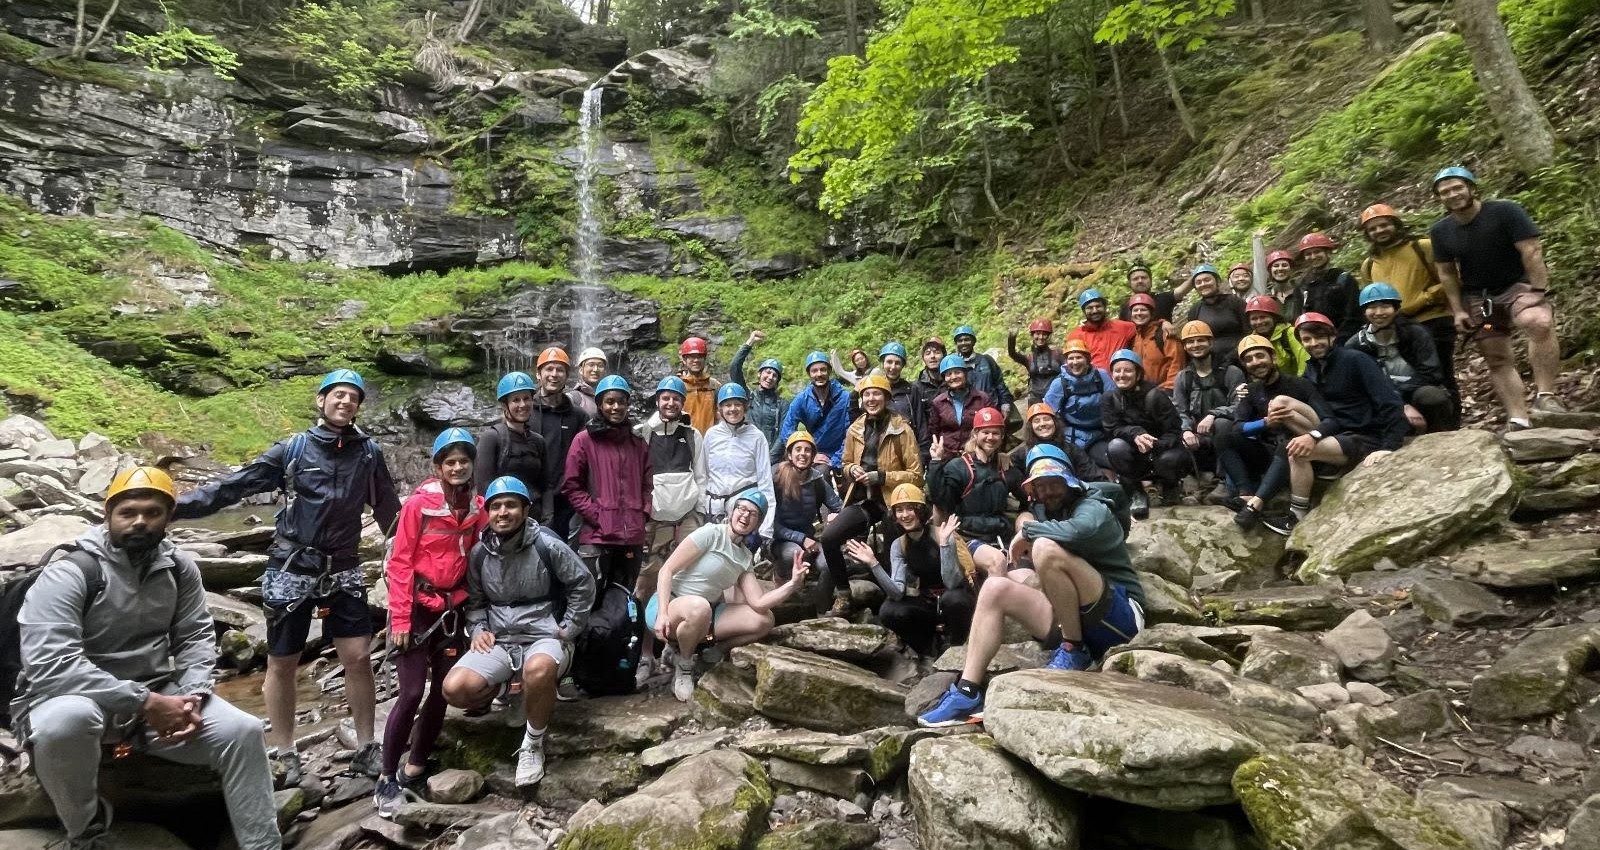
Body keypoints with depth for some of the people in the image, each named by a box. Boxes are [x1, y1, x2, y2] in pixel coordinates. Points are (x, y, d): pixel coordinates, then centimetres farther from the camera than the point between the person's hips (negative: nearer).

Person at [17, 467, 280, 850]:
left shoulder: (180, 567, 0)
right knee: (65, 721, -39)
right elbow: (49, 663, -27)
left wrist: (192, 696, -16)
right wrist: (144, 702, -29)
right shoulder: (69, 572, -17)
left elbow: (196, 636, 4)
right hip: (76, 698, -4)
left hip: (155, 693, 4)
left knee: (243, 731, -15)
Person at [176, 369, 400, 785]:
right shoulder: (292, 449, -3)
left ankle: (366, 749, 15)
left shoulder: (368, 452, 3)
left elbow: (389, 509, 9)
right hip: (291, 570, -1)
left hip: (343, 571, 2)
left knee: (359, 657, 1)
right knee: (282, 664, 8)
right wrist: (177, 505, -15)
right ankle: (283, 756, 23)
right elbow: (235, 485, -6)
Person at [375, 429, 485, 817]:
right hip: (417, 606, -5)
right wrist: (400, 617, -13)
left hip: (453, 608, 5)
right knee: (411, 692, -7)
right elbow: (400, 562, -11)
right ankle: (387, 778, 10)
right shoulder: (419, 502, -13)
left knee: (443, 691, 8)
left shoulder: (478, 507, 1)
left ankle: (414, 772, 24)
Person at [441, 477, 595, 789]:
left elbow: (583, 585, -3)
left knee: (538, 669, -40)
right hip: (498, 641, 5)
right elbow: (474, 600, 17)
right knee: (454, 689, -20)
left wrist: (568, 630, -4)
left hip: (544, 637, -4)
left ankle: (533, 744, -12)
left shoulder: (547, 545, -11)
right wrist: (477, 630, 0)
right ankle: (505, 686, 13)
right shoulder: (480, 552, 3)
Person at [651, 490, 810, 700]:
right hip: (669, 605, -6)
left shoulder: (746, 557, 7)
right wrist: (663, 613, -27)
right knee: (699, 607, -41)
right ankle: (683, 665, -10)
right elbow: (667, 570, -15)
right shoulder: (711, 533, -12)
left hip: (705, 613, 6)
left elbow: (758, 602, -4)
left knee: (764, 620, -8)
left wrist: (793, 584, -17)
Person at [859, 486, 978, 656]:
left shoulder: (942, 535, -19)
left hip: (955, 598, -4)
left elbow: (952, 584, -31)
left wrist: (944, 542, -38)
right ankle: (930, 642, 4)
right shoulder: (898, 545, -6)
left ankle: (955, 647, -7)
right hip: (927, 602, 4)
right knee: (888, 612, -23)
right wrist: (873, 563, -29)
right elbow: (897, 593, -18)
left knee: (952, 599, -38)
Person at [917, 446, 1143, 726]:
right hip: (1075, 622, 7)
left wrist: (1028, 530, -15)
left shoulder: (1093, 507, -4)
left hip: (1119, 617, -7)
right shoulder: (1041, 513, 17)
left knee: (1046, 548, -26)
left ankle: (1074, 651, -14)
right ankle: (966, 694, -12)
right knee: (995, 588, -6)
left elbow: (1076, 531, -31)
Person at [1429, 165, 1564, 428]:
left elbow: (1531, 250, -16)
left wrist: (1539, 291, -22)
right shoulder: (1440, 231, 0)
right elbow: (1447, 273, 5)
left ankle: (1545, 396, -29)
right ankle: (1518, 420, 1)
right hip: (1477, 297, 4)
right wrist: (1458, 311, 0)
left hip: (1518, 286, -4)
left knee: (1541, 323, -34)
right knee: (1497, 359, 1)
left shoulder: (1505, 211, -14)